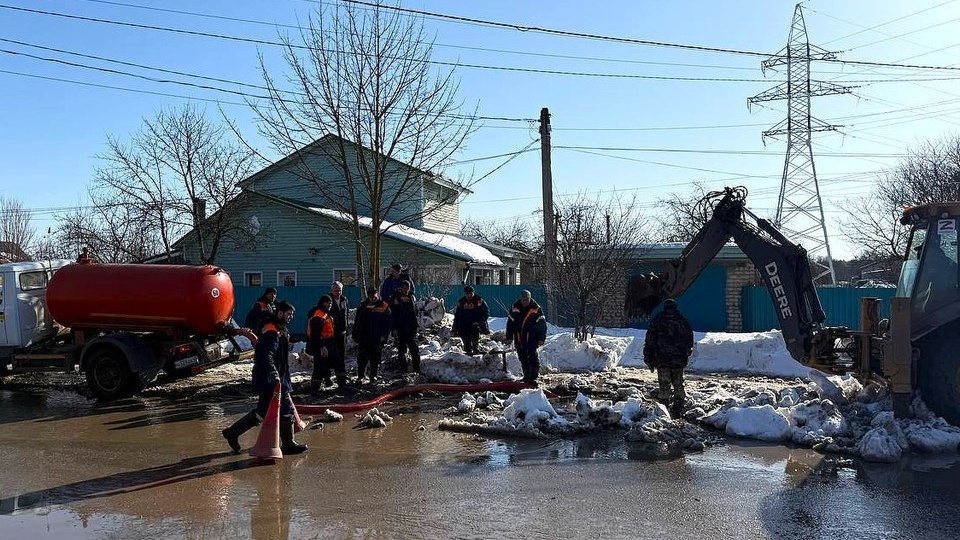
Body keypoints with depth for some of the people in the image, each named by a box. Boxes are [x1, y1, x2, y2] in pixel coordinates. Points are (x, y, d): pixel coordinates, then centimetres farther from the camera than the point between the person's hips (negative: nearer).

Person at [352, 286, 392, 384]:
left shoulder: (384, 306, -1)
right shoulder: (363, 306, 4)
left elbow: (388, 323, 0)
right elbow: (357, 323, 7)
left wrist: (384, 335, -7)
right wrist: (356, 336, 1)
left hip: (378, 339, -1)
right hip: (364, 338, 1)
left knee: (375, 359, 7)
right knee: (362, 359, 2)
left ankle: (373, 376, 19)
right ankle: (360, 377, 9)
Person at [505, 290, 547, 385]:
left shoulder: (536, 308, -6)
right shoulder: (515, 307, 2)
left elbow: (542, 324, -5)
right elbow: (510, 322, 9)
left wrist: (541, 338, -10)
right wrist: (509, 337, 7)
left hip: (531, 337, -4)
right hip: (518, 337, 4)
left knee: (532, 355, -12)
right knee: (523, 357, 11)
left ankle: (534, 377, -11)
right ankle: (526, 376, 23)